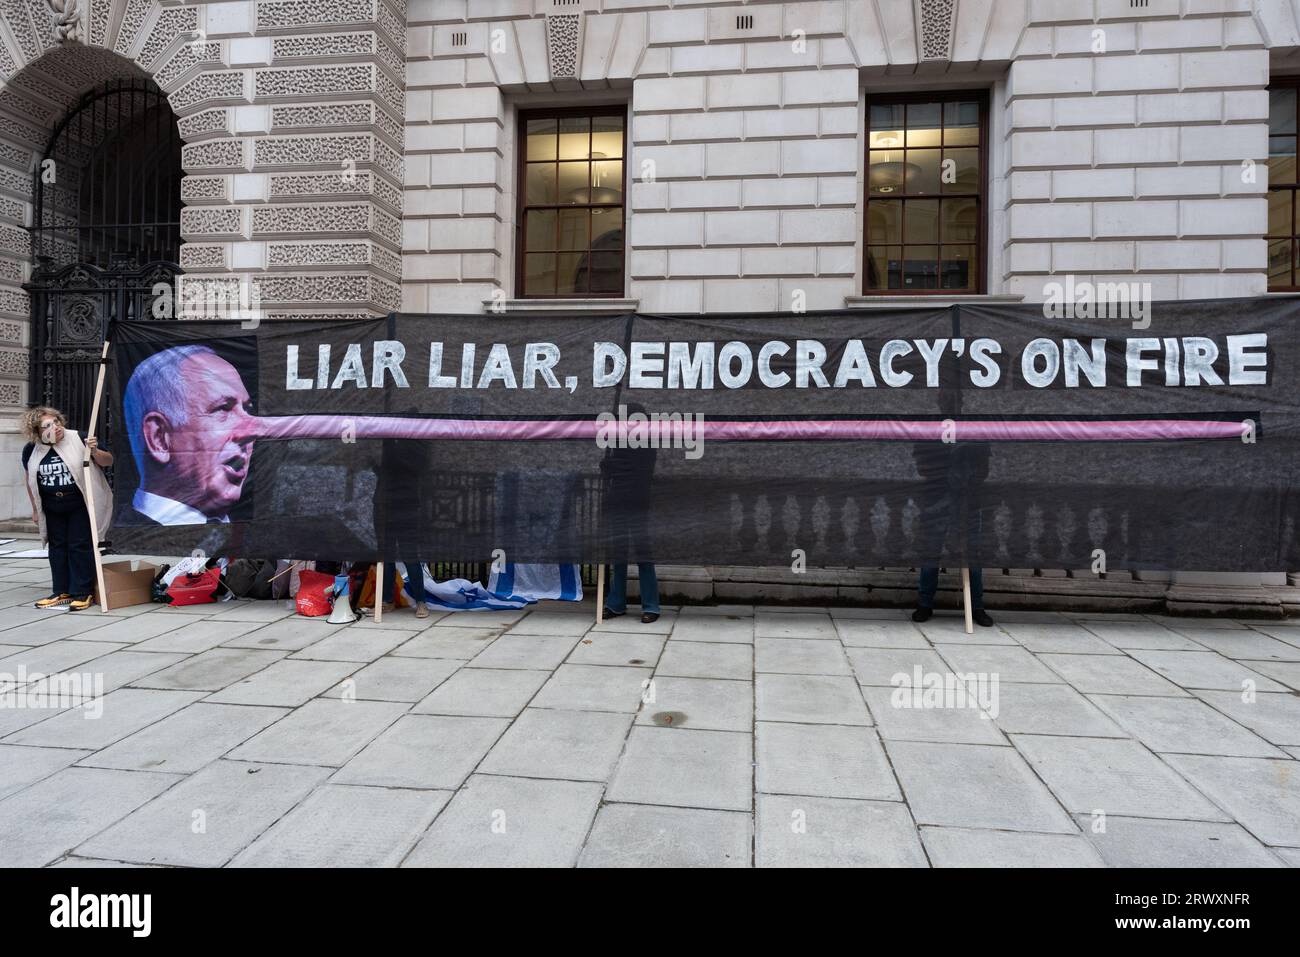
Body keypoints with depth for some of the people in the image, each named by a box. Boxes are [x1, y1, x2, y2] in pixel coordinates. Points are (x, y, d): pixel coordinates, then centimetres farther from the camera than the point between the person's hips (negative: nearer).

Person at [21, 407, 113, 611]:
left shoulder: (78, 439, -14)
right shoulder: (31, 450, -3)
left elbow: (108, 461, -6)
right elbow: (30, 480, 11)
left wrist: (95, 452, -28)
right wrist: (35, 509, 14)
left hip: (80, 504, -4)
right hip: (52, 508, 4)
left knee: (80, 546, -3)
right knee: (57, 547, 11)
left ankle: (83, 593, 4)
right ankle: (61, 592, 21)